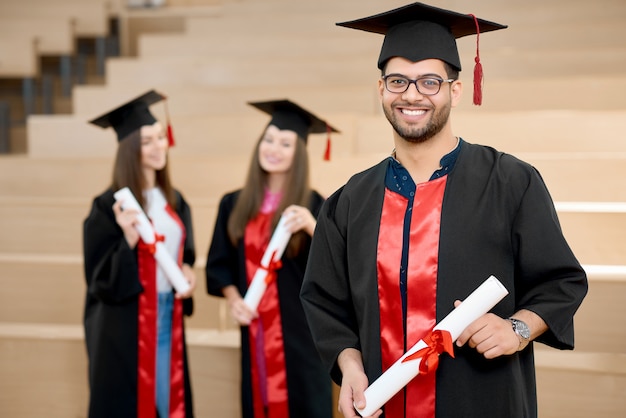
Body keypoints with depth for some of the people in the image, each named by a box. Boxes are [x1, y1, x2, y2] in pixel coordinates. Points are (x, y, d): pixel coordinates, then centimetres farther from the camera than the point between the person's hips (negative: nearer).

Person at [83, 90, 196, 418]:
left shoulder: (174, 201, 8)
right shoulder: (109, 205, -13)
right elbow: (101, 278, -13)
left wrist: (187, 271, -1)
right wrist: (129, 240, -27)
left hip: (168, 317, 6)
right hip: (125, 325, -6)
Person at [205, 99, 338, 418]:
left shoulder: (312, 204, -4)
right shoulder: (234, 204, 6)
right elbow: (219, 262, 11)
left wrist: (311, 225, -30)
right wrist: (232, 299, -5)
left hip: (300, 327, -3)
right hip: (255, 327, 3)